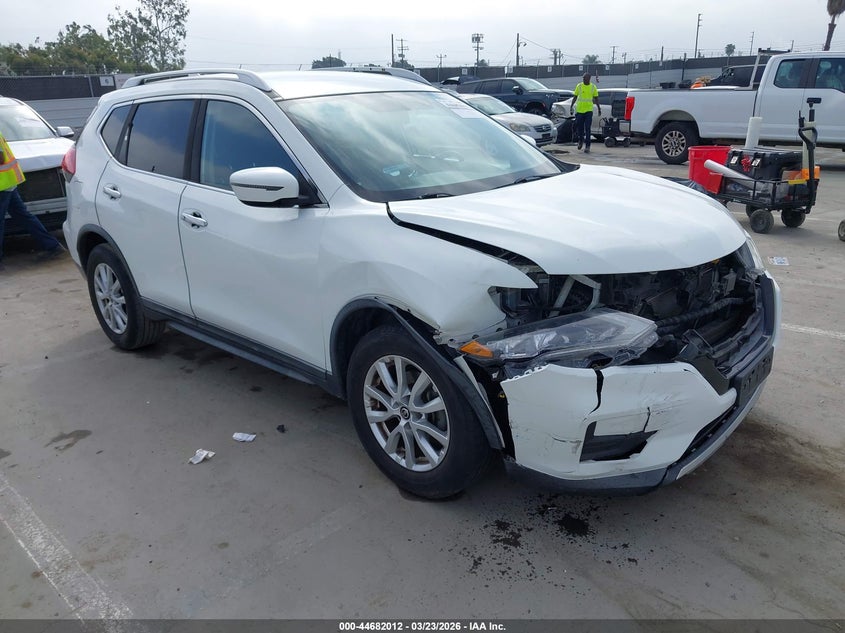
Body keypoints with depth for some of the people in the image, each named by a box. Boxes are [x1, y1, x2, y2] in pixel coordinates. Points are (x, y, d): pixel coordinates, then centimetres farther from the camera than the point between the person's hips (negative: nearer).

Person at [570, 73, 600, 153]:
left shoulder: (593, 87, 4)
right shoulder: (579, 86, 4)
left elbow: (596, 98, 11)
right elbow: (575, 97, 7)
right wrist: (571, 106, -1)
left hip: (589, 110, -1)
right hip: (579, 110, 1)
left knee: (587, 129, -6)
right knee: (579, 127, 8)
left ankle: (587, 146, -4)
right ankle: (580, 141, 35)